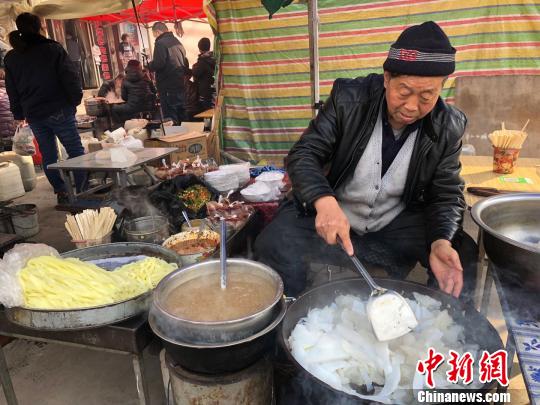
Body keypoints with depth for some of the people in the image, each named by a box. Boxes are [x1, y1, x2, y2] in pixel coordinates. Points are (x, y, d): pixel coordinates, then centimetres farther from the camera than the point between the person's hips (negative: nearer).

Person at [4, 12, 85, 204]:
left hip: (33, 115, 5)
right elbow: (70, 76, -9)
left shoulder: (11, 57, 10)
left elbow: (12, 90, 14)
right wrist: (75, 99, 1)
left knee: (48, 154, 11)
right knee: (75, 149, 2)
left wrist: (19, 114, 20)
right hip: (58, 111, -4)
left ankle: (61, 192, 13)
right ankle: (82, 189, -1)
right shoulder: (52, 48, -5)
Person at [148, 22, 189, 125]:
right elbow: (186, 63, 18)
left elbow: (158, 64, -22)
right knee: (182, 114, 15)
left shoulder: (161, 43, -12)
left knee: (170, 117, -4)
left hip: (168, 86, -8)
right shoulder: (177, 41, 14)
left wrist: (149, 65, -4)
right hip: (180, 84, 8)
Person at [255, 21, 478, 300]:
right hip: (332, 213, -1)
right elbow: (303, 154, -17)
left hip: (398, 223, 2)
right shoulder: (348, 98, -15)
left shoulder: (449, 127, -9)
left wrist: (441, 242, -26)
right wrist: (324, 200, -39)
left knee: (463, 255, -18)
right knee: (272, 245, -25)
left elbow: (447, 194, -4)